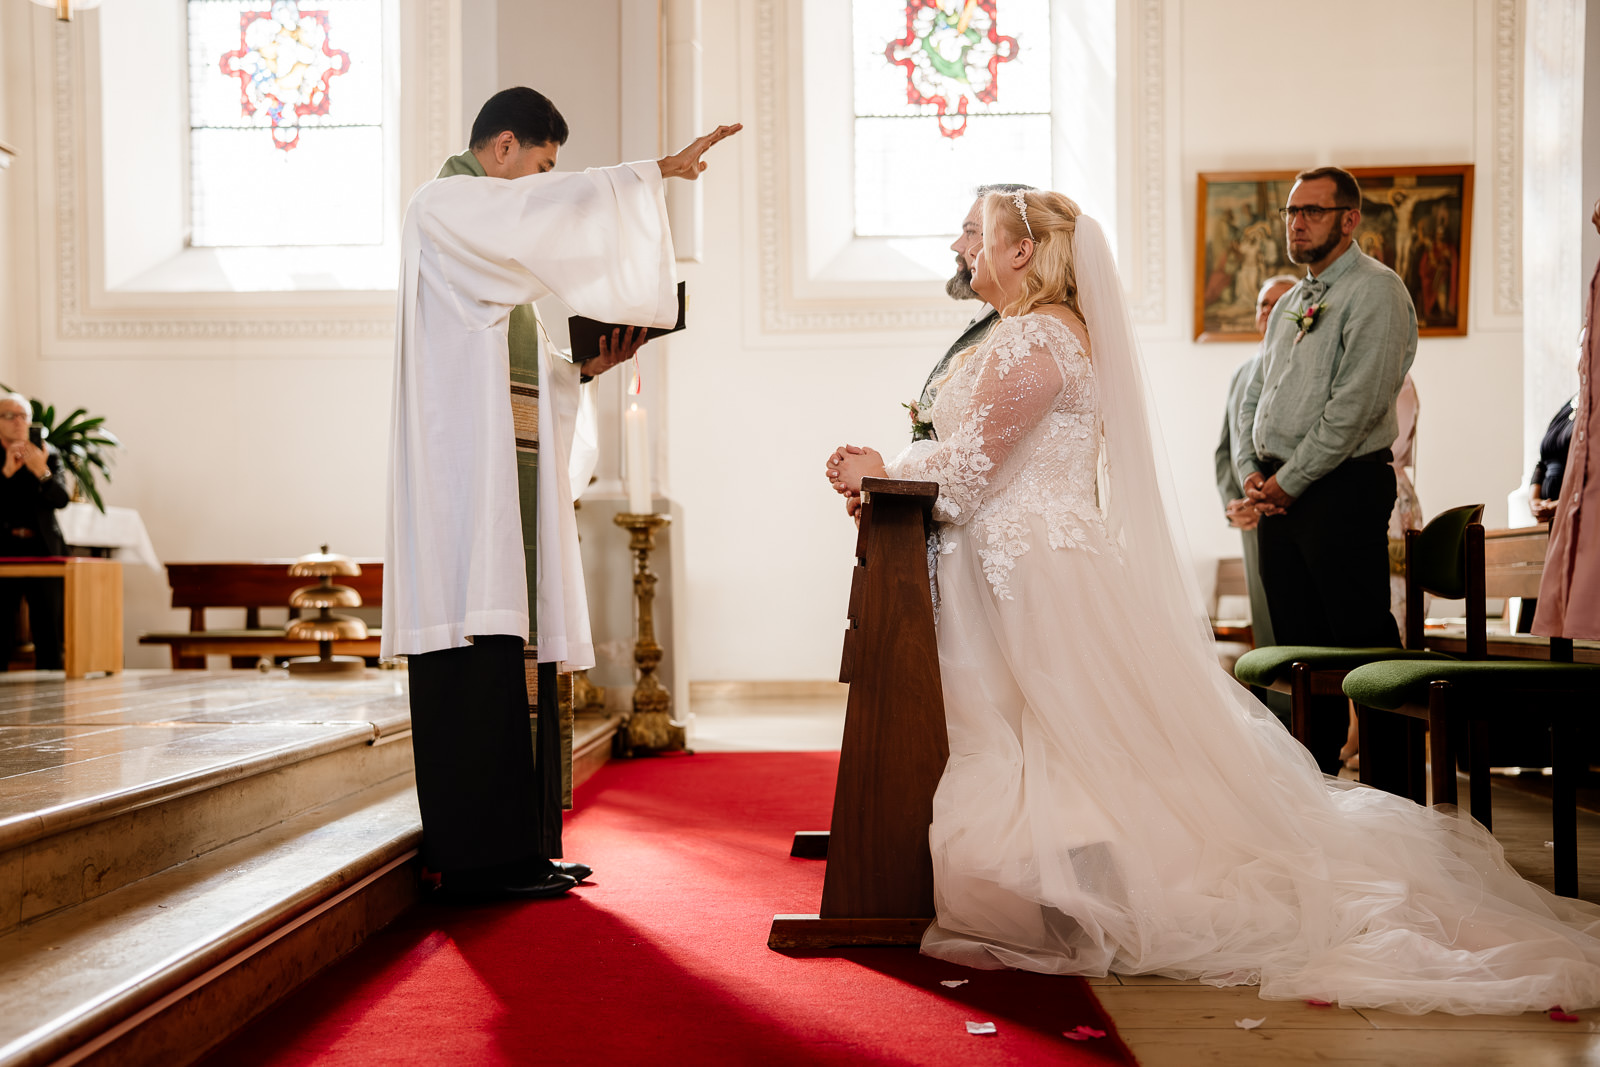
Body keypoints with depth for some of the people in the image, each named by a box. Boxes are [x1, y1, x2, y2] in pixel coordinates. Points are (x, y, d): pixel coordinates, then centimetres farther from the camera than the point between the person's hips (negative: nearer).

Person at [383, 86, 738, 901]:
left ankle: (518, 846, 11)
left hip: (511, 473, 10)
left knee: (515, 650, 7)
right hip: (470, 474, -10)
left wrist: (588, 367, 11)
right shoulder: (443, 207, -1)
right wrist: (660, 170, -10)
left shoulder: (494, 241, 27)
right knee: (480, 656, -11)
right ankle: (479, 858, -8)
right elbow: (563, 206, -16)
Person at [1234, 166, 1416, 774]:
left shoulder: (1376, 291, -7)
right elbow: (1253, 396, 21)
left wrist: (1289, 480, -13)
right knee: (1297, 644, 12)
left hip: (1342, 489, -8)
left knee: (1362, 644, -6)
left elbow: (1356, 403, -16)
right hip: (1278, 493, 8)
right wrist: (1250, 470, 4)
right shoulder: (1290, 302, 20)